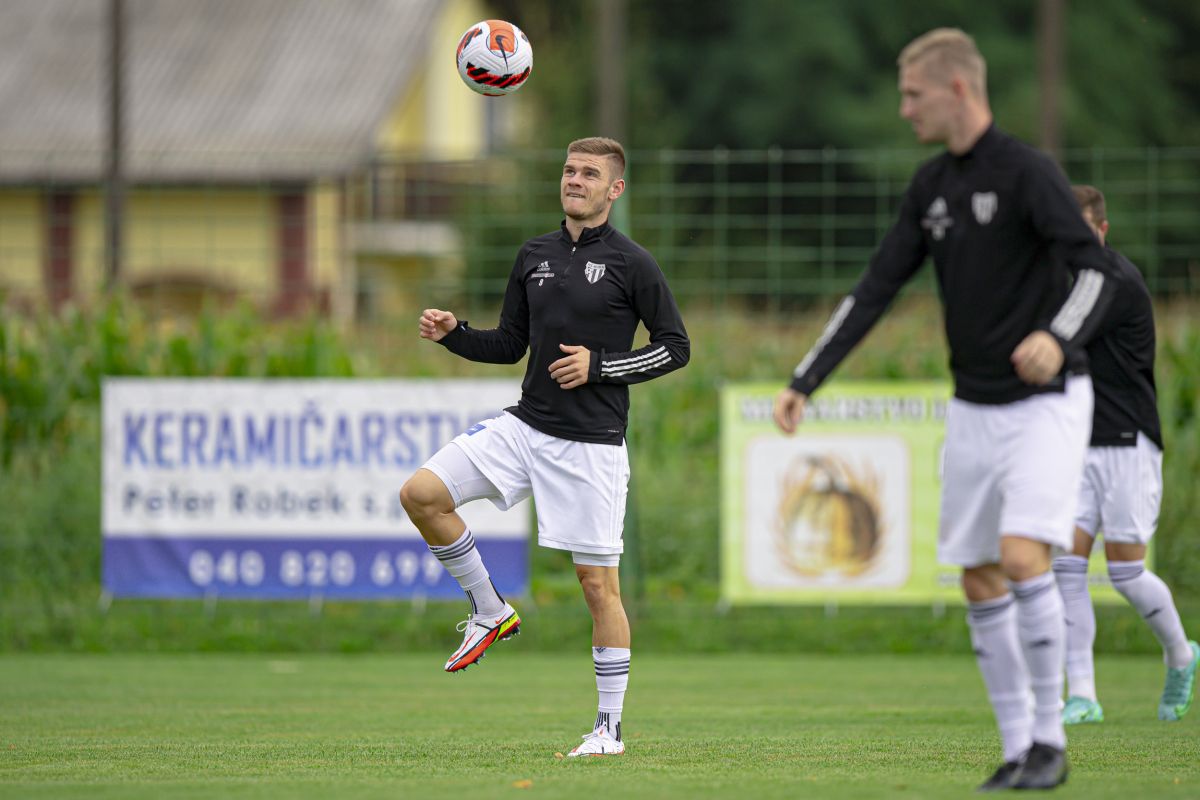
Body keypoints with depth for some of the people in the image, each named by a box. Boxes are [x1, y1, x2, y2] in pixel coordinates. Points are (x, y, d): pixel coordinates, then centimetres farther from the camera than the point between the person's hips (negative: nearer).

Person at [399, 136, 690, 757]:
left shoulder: (631, 263, -5)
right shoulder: (534, 256, 11)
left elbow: (675, 346, -3)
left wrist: (598, 366, -13)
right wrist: (453, 334, 0)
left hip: (592, 443, -5)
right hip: (525, 426, 5)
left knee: (598, 582, -3)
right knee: (421, 494, -11)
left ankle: (610, 727, 6)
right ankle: (489, 612, 7)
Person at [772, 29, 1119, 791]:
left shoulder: (1027, 172, -14)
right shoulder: (931, 187, 9)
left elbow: (1095, 269, -23)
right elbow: (875, 290, 11)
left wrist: (1058, 336, -43)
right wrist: (805, 382, 6)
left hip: (1044, 402, -7)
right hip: (974, 408, 7)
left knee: (1022, 557, -20)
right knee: (980, 581, 4)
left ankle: (1050, 739, -9)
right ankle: (1019, 751, 11)